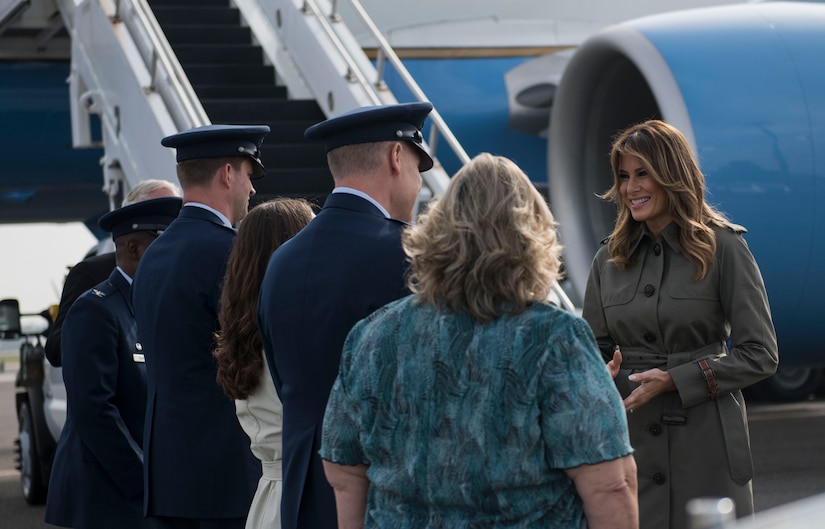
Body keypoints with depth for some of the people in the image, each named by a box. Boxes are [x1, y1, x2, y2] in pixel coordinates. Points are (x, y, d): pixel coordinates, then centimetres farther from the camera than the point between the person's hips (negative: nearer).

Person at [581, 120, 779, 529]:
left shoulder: (722, 247, -4)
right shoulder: (609, 258, 8)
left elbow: (760, 354, -6)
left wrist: (675, 380, -15)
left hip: (705, 442, -3)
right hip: (630, 439, 3)